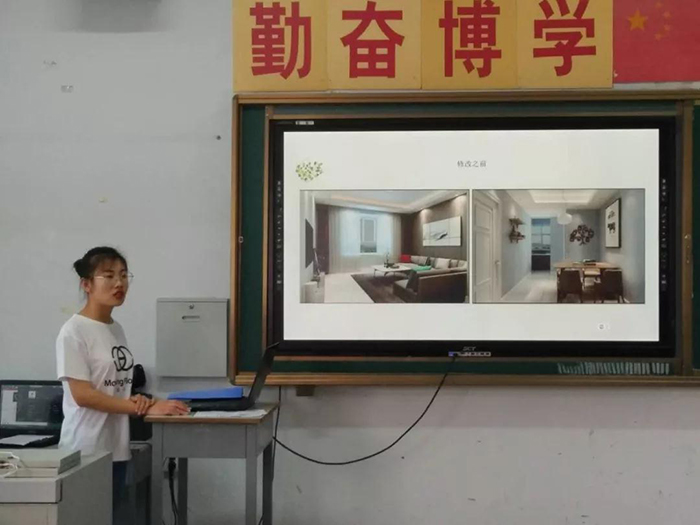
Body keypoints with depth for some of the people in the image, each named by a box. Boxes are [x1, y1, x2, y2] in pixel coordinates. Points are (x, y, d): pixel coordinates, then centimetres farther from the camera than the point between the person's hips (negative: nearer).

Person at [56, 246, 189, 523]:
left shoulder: (117, 329, 12)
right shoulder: (74, 331, -11)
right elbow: (82, 394, -17)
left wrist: (136, 400, -6)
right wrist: (144, 408, -20)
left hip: (116, 448, 8)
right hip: (86, 450, -7)